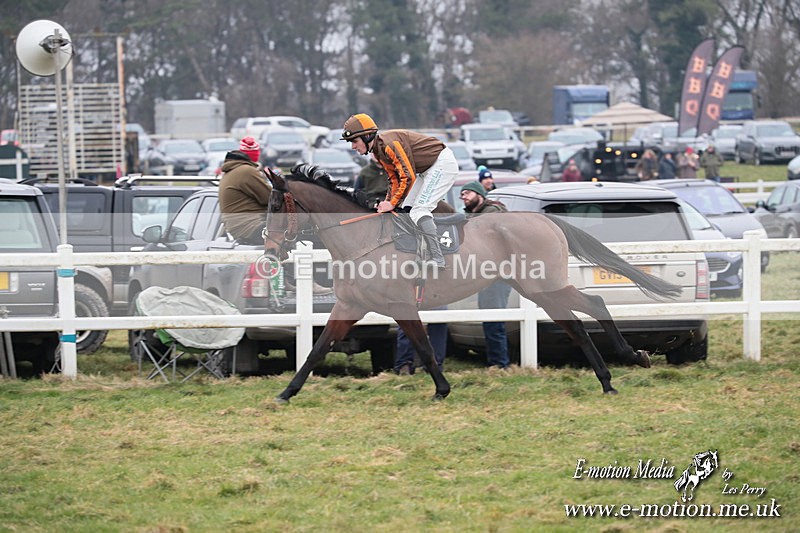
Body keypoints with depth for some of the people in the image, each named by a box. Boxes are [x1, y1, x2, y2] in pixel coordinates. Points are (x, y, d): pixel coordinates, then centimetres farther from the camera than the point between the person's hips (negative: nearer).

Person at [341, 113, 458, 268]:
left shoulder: (389, 143, -25)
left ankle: (437, 260, -23)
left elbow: (408, 176, -26)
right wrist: (388, 202, -3)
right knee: (406, 209, 9)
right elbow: (395, 179, 12)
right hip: (427, 170, 11)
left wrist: (393, 203, -20)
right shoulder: (378, 151, 7)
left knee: (419, 211, -19)